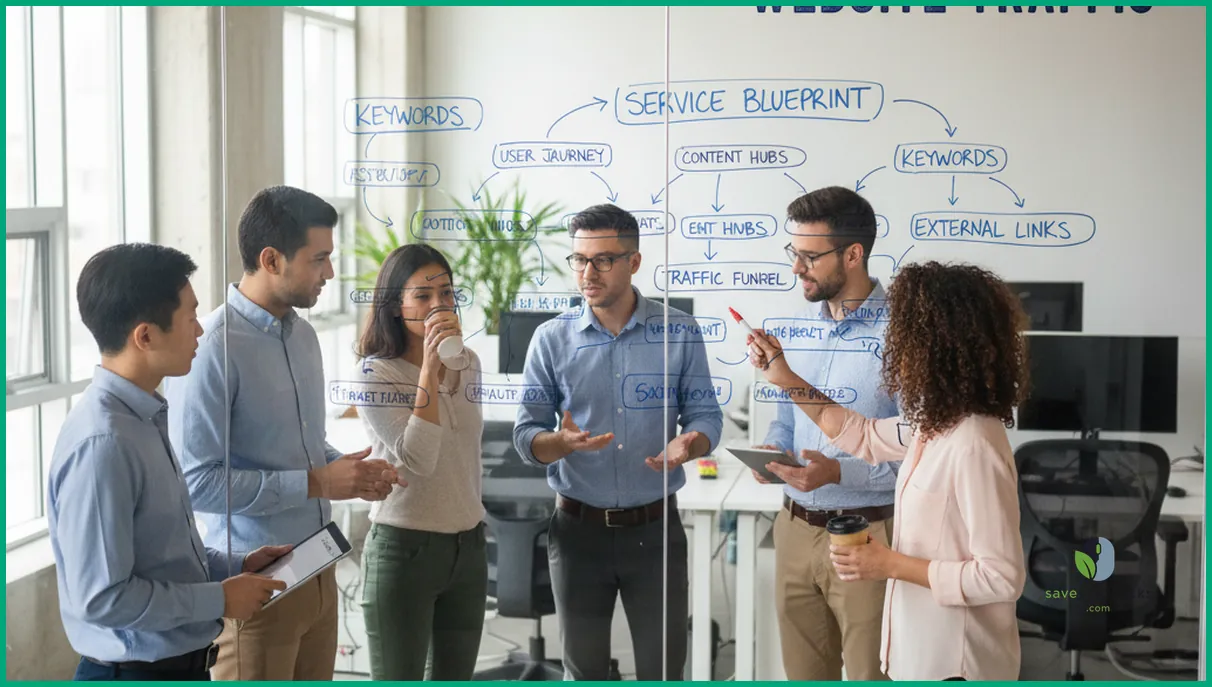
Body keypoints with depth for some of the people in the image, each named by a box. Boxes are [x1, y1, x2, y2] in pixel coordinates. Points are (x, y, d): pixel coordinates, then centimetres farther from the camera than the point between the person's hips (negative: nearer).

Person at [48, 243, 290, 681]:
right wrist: (219, 599, -17)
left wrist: (235, 566, 6)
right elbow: (101, 598, -25)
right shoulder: (101, 444, -25)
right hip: (138, 670, -9)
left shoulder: (145, 418, 4)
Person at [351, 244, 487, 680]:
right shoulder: (375, 374, -13)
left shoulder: (468, 364, 6)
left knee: (455, 681, 13)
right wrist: (429, 367, -24)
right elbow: (417, 458, -24)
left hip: (469, 545, 6)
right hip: (404, 547, -6)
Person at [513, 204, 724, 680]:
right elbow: (526, 436, -2)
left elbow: (706, 415, 0)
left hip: (655, 527, -1)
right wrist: (562, 441, -25)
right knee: (584, 671, 15)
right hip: (578, 528, 1)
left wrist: (689, 443, -24)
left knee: (663, 671, 8)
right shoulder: (551, 339, -2)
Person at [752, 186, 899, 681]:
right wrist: (773, 450, -2)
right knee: (802, 674, 18)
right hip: (795, 528, 7)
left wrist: (841, 472, -25)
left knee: (871, 674, 6)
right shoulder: (801, 324, 8)